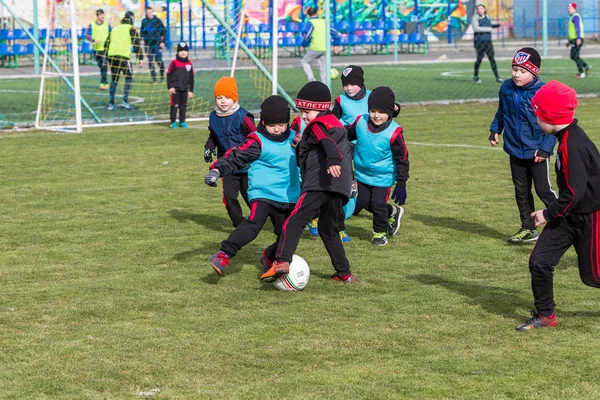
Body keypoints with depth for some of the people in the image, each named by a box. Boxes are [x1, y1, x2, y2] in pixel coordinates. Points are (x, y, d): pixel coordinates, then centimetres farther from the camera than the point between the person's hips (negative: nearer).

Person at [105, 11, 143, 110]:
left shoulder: (114, 29, 22)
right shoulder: (131, 29, 4)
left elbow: (107, 44, 23)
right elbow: (136, 44, -3)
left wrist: (108, 57, 29)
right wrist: (140, 58, -2)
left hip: (112, 57, 6)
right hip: (123, 57, -6)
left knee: (114, 80, 14)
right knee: (129, 78, 5)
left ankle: (111, 103, 12)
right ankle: (125, 101, -8)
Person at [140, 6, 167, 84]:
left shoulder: (157, 21, -3)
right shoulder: (144, 21, 7)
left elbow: (164, 31, 1)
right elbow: (142, 31, 20)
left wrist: (162, 42, -5)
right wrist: (142, 39, 4)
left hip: (157, 44, -3)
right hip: (148, 44, 3)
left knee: (158, 60, -7)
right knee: (150, 61, 2)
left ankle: (162, 74, 19)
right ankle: (153, 78, 8)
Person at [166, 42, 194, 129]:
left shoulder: (189, 64, 8)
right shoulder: (174, 63, -5)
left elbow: (191, 78, 14)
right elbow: (169, 75, -4)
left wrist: (191, 90, 12)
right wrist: (170, 87, -10)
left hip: (184, 89, 4)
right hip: (175, 88, -4)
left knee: (183, 106, 9)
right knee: (174, 105, -2)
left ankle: (182, 122, 18)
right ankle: (173, 122, 6)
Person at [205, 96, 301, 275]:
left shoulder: (293, 138, 9)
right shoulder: (257, 141, -8)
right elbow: (236, 156, -15)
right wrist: (217, 170, -28)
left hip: (289, 198, 6)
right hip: (262, 193, -6)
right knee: (254, 223, -29)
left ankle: (269, 258, 36)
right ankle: (223, 255, -26)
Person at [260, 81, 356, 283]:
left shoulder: (317, 125, 0)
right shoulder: (336, 123, 26)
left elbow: (328, 142, -22)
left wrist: (332, 159, -42)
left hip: (319, 183, -9)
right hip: (340, 187, 9)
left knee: (295, 221, -15)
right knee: (328, 229, 21)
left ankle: (282, 262, -31)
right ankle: (344, 273, 22)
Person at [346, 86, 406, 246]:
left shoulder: (394, 133, -22)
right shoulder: (361, 122, -12)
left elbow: (402, 160, -14)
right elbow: (348, 134, 11)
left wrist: (401, 185, -13)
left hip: (383, 177, -5)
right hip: (362, 174, 5)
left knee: (378, 205, -3)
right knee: (363, 203, 15)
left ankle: (380, 232, 25)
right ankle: (393, 212, 40)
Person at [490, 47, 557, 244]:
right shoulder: (507, 88, -2)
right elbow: (502, 111, 17)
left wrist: (545, 148, -18)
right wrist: (495, 129, 5)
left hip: (537, 152, -6)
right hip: (515, 150, 6)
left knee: (544, 190, -2)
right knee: (521, 191, 14)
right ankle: (528, 229, 26)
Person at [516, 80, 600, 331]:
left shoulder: (573, 145, -26)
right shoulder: (568, 137, 4)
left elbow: (575, 191, -28)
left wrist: (548, 214, -17)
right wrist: (551, 213, 17)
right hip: (571, 216, 9)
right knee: (539, 261, 3)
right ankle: (545, 315, 15)